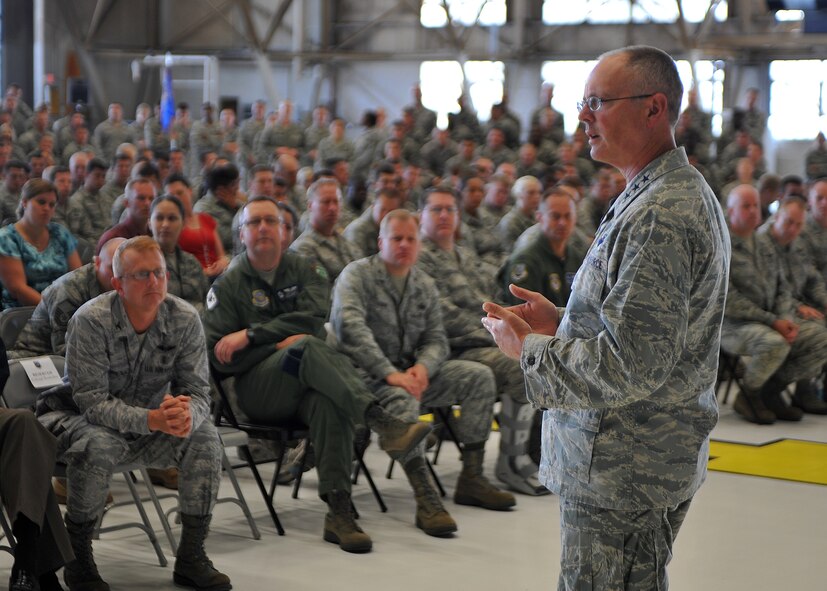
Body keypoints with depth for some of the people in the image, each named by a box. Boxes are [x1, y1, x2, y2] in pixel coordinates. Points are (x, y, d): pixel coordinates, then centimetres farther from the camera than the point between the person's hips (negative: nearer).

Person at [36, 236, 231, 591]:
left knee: (204, 437, -22)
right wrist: (152, 420, -43)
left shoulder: (185, 319, -12)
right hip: (78, 418, -4)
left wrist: (186, 414, -38)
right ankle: (77, 558, -16)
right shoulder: (90, 321, -24)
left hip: (150, 425, 4)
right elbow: (92, 402, -27)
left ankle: (191, 558, -11)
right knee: (99, 445, -36)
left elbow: (198, 392, -12)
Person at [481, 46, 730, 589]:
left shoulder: (660, 217, -23)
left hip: (623, 477, -11)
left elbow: (632, 365, -27)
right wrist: (559, 322, 10)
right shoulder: (679, 193, 13)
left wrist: (530, 349, -14)